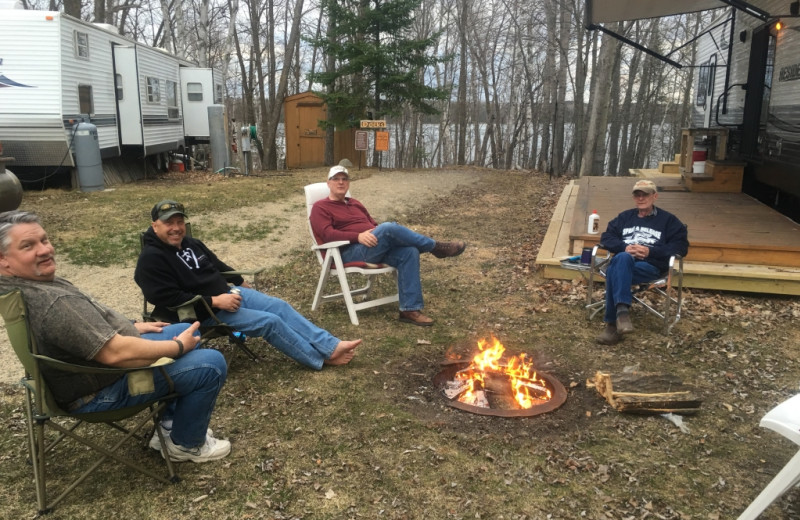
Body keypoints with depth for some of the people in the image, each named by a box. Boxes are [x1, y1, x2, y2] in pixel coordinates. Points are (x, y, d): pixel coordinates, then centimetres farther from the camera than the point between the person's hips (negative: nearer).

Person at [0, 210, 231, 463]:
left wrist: (132, 327, 11)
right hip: (102, 389, -10)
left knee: (187, 330, 19)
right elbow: (115, 353, -34)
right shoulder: (53, 303, -34)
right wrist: (179, 346, -21)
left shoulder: (22, 283, 1)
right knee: (211, 365, -13)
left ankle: (172, 423, 24)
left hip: (92, 365, 11)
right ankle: (186, 444, 10)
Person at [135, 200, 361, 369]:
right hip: (205, 313, -8)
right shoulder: (151, 260, -16)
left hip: (228, 293, 8)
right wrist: (214, 302, -25)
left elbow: (218, 266, 25)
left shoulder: (190, 243, 11)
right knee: (269, 321, -18)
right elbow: (169, 300, -24)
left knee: (280, 306, -8)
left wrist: (242, 283, 19)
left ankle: (331, 345, -9)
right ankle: (323, 357, -7)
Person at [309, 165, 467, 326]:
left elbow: (373, 224, 27)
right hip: (350, 252, -7)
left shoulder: (355, 203, 29)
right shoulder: (320, 207, 6)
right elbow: (327, 234, -10)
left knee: (409, 252, -22)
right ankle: (436, 247, -13)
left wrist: (385, 236, 0)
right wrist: (358, 236, -25)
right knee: (389, 227, -31)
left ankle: (410, 310, -25)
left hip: (375, 248, 7)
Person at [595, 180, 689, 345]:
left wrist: (650, 251, -8)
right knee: (622, 258, -38)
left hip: (650, 266, -3)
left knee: (615, 272, -37)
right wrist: (624, 247, -5)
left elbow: (681, 247, 6)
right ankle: (622, 311, -49)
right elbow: (606, 238, 17)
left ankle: (613, 324, -40)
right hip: (622, 261, 3)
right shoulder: (625, 216, 28)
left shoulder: (668, 219, 17)